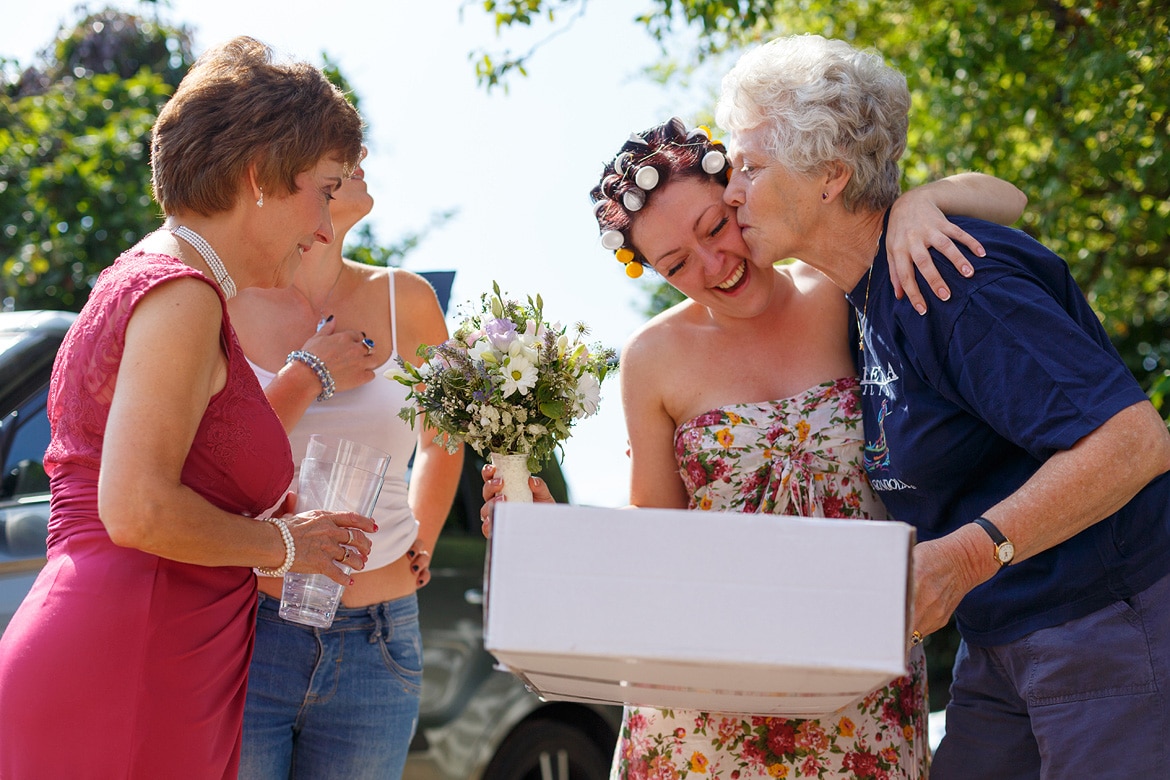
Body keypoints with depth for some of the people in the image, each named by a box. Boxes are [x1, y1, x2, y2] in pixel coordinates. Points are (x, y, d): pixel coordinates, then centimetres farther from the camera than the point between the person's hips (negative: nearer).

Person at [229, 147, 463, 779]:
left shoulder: (403, 300, 6)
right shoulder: (220, 305, -3)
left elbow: (443, 436, 24)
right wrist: (304, 381, -11)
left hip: (375, 652, 3)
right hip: (245, 634, -3)